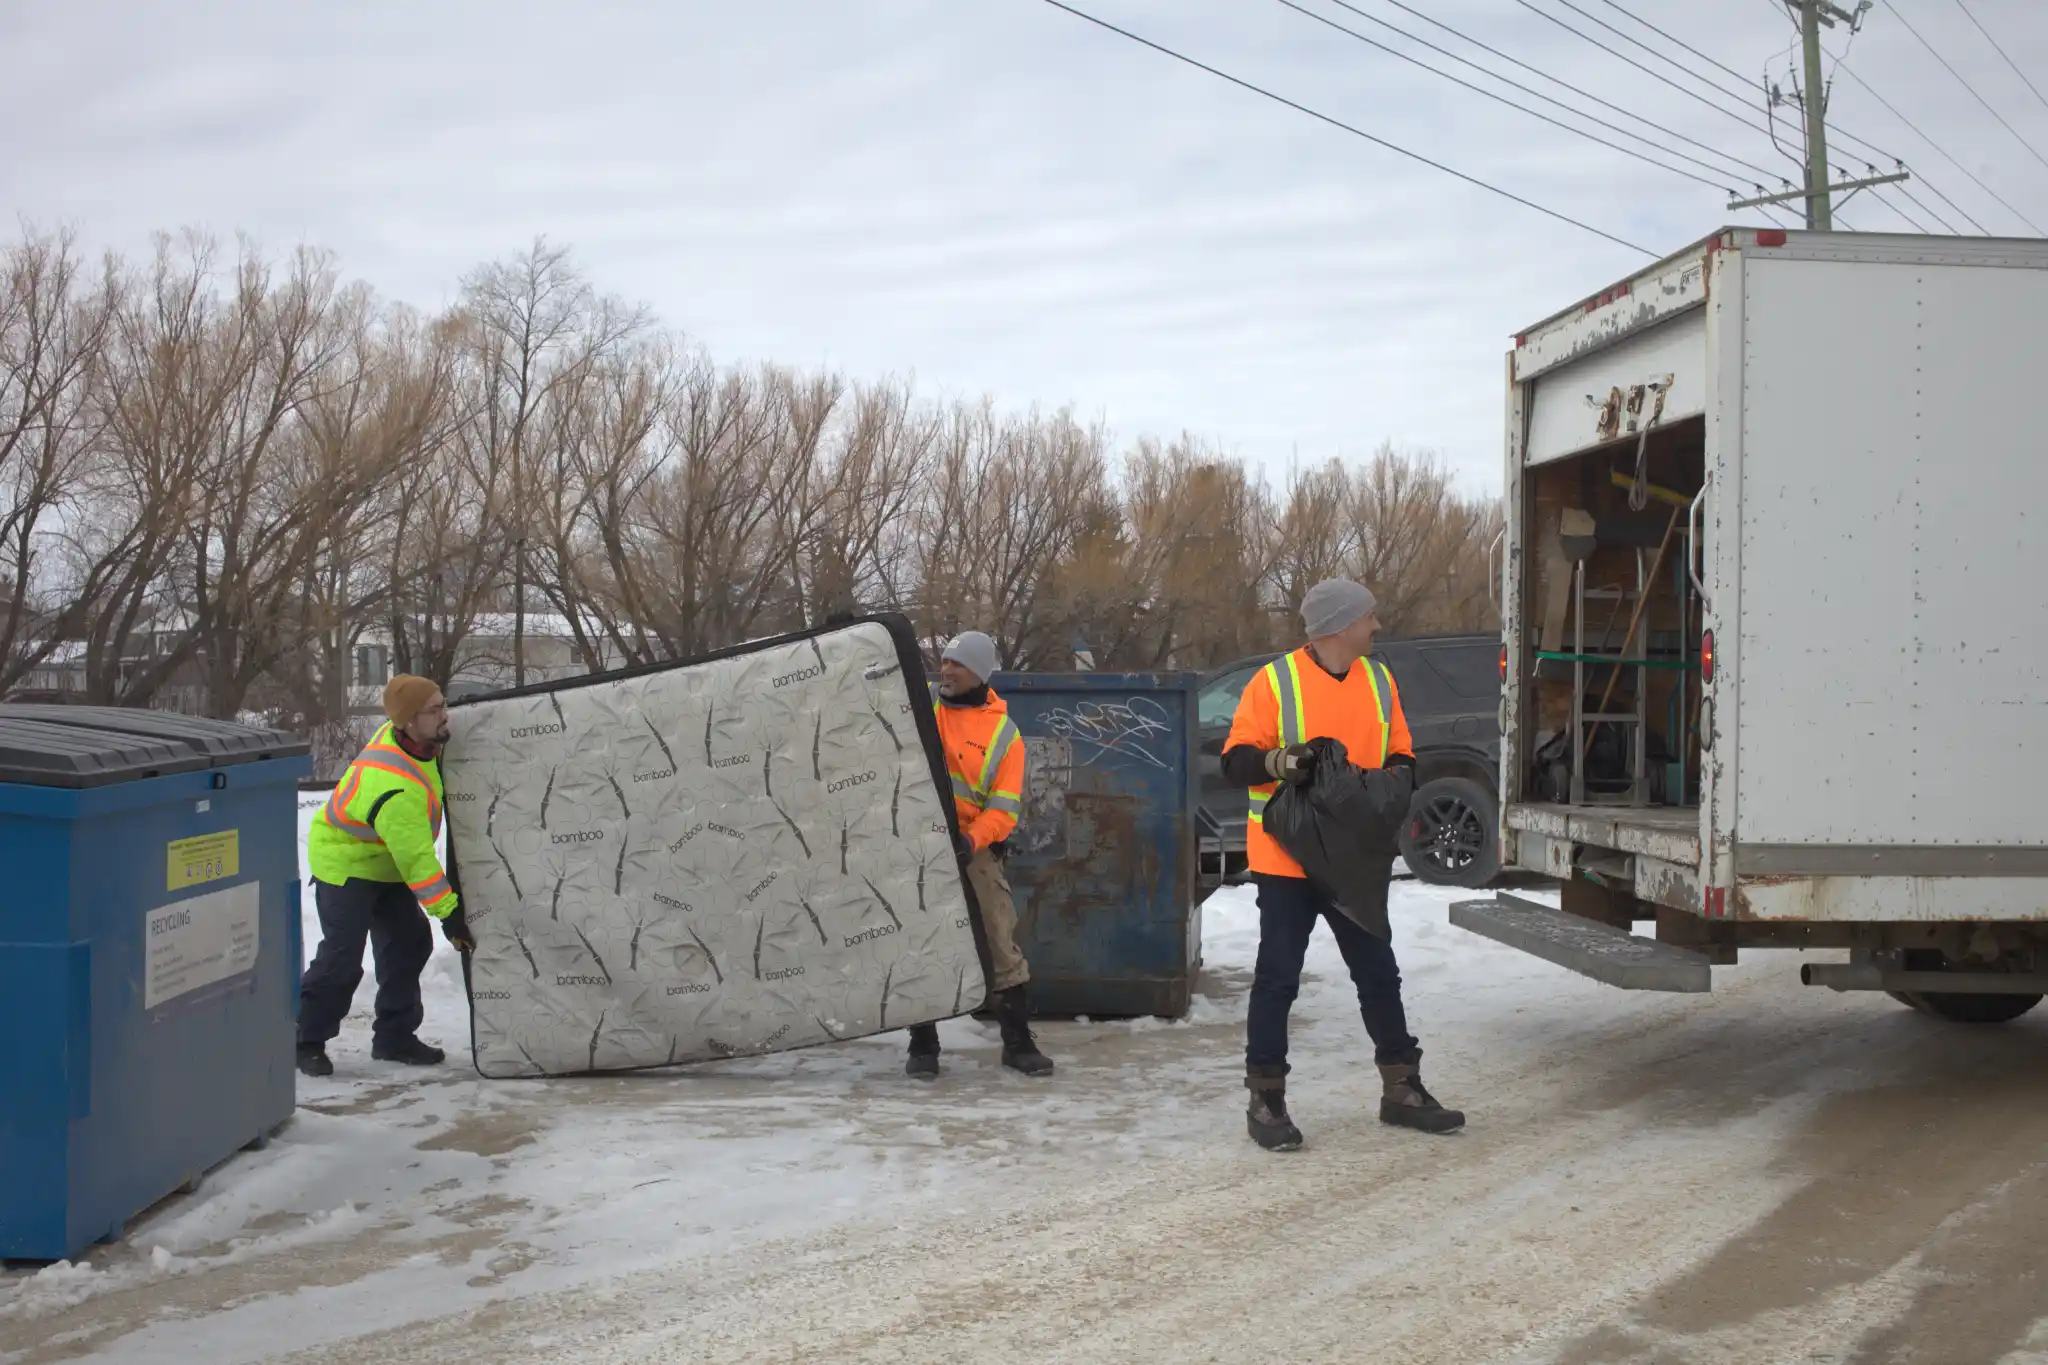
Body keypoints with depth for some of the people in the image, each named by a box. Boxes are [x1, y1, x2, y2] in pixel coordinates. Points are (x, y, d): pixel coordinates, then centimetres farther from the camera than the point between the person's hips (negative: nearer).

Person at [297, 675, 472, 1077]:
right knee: (342, 957, -12)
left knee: (409, 944, 5)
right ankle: (306, 1040, 5)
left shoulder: (406, 737, -13)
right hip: (345, 864, -9)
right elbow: (416, 859, -33)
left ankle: (394, 1036, 15)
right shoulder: (394, 788, -37)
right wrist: (448, 912, -29)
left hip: (385, 863, 9)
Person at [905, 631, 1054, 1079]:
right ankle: (923, 1045, 15)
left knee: (1000, 943, 1)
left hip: (973, 847, -1)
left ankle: (1017, 1041, 13)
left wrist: (973, 840, -21)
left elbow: (1005, 806, -5)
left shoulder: (1003, 733, 0)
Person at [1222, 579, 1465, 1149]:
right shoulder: (1275, 682, -10)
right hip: (1288, 861, -5)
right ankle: (1265, 1100, 10)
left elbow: (1400, 754, 15)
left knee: (1378, 973, 13)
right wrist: (1279, 761, -28)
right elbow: (1235, 762, -9)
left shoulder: (1379, 680, 7)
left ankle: (1401, 1089, 26)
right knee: (1278, 978, 0)